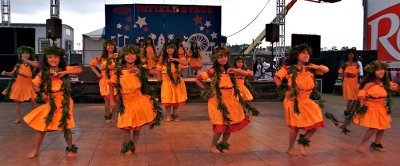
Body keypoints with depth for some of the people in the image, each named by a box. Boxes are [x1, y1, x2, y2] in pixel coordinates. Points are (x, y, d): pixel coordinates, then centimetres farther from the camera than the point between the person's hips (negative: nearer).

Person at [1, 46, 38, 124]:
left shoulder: (32, 63, -5)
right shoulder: (18, 65, 3)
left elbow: (36, 64, -30)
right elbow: (12, 73, 10)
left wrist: (26, 60, -27)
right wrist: (6, 73, -10)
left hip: (29, 86, -3)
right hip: (19, 85, 3)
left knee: (32, 101, 0)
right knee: (18, 102, 8)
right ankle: (18, 118, 19)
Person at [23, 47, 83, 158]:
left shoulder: (65, 69, -5)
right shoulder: (43, 73, -1)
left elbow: (79, 70, -17)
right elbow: (34, 84, 10)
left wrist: (64, 72, -25)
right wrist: (41, 93, -7)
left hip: (64, 103, -2)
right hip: (50, 103, 2)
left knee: (66, 127, 3)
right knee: (41, 126, 5)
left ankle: (70, 149, 23)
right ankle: (36, 150, 23)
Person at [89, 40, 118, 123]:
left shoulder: (117, 56, 4)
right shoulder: (102, 57, 5)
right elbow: (92, 64, 13)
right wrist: (97, 73, 5)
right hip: (105, 81, -1)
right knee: (107, 100, -4)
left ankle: (111, 116, 23)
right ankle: (107, 117, 19)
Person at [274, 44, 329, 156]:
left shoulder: (311, 69, 3)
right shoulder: (289, 69, -10)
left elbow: (326, 70, 9)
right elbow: (276, 77, -2)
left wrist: (317, 67, -9)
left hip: (306, 101, 5)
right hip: (293, 101, -5)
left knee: (316, 123, -3)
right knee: (295, 126, 0)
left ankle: (303, 142, 20)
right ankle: (291, 148, 24)